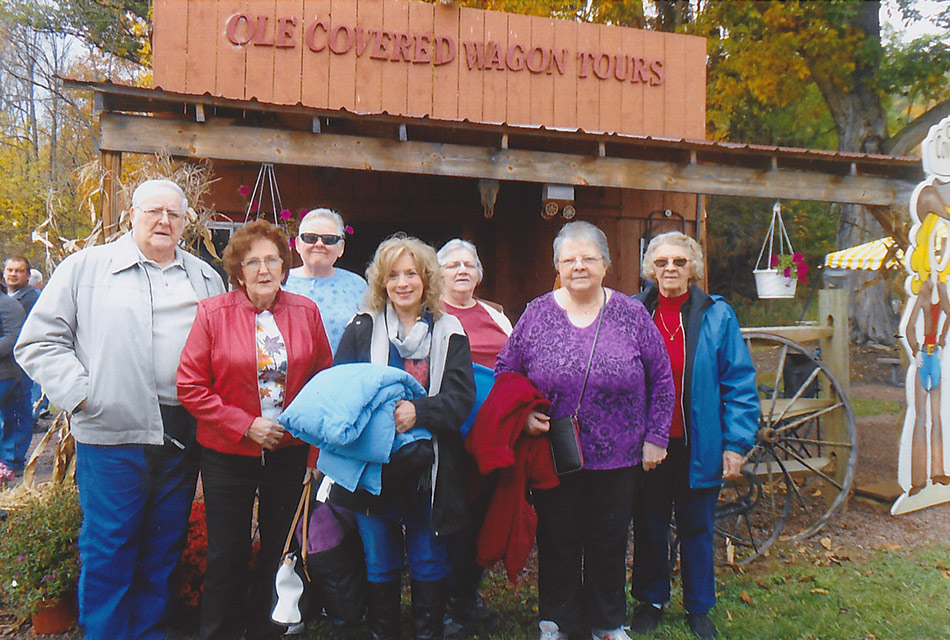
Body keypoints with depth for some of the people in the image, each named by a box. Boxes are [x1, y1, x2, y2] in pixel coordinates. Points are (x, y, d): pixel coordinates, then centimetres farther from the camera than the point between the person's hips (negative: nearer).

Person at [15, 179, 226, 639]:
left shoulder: (205, 278, 14)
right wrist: (80, 393, -8)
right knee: (108, 550, 3)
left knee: (164, 549, 14)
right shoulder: (85, 268, 3)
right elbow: (39, 342, 2)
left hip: (182, 435, 4)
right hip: (112, 433, -3)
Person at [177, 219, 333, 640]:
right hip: (228, 452, -2)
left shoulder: (305, 312, -1)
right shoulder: (213, 313, -9)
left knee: (279, 548, 16)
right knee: (226, 554, 10)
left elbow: (324, 376, 9)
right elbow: (190, 386, -9)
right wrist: (245, 425, -16)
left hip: (289, 448, 3)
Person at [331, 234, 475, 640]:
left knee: (429, 565, 12)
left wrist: (418, 411, -24)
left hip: (428, 469, 0)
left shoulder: (449, 332, 3)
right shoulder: (362, 329, 6)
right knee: (379, 566, 13)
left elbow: (461, 396, -6)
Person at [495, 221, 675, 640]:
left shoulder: (632, 315, -1)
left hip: (618, 459, 0)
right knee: (557, 542, 12)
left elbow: (661, 380, 4)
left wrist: (655, 437, 1)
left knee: (609, 543, 14)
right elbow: (505, 372, 6)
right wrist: (523, 414, -8)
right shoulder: (537, 314, -1)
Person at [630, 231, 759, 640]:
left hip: (698, 447, -1)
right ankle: (651, 601, 34)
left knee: (697, 529, 13)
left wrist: (736, 443, -8)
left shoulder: (717, 315, -3)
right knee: (648, 526, 14)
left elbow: (739, 383, -3)